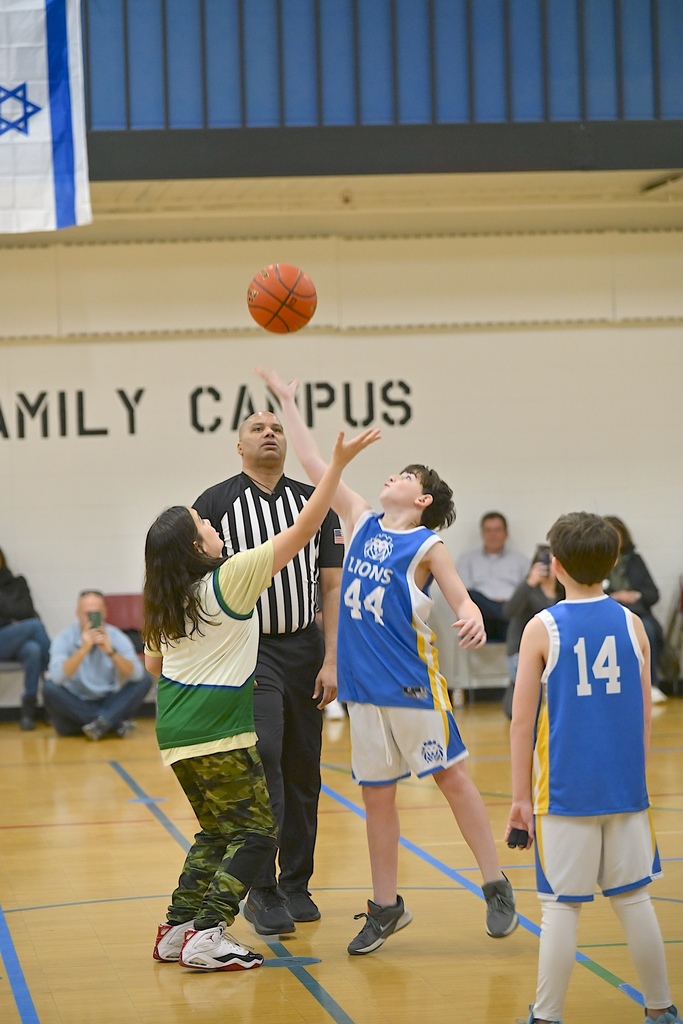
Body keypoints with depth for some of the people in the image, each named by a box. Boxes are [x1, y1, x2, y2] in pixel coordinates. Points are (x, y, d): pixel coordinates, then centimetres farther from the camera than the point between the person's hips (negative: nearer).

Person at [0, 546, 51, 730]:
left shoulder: (17, 583, 16)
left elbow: (28, 611, 6)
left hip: (18, 644, 3)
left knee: (33, 649, -34)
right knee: (35, 625, -29)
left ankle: (28, 711, -33)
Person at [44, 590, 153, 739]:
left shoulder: (116, 637, -5)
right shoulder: (65, 638, -10)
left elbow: (136, 674, -19)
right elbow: (57, 677, -27)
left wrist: (110, 651, -32)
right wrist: (83, 649, -36)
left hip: (108, 704, 1)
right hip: (75, 707, -1)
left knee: (144, 679, -16)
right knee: (50, 687, -29)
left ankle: (101, 723, -29)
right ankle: (114, 724, -25)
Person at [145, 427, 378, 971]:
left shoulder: (162, 602, 6)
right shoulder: (229, 579, -13)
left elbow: (153, 664, 20)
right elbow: (302, 531, -13)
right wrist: (338, 464, -11)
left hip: (176, 731, 8)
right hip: (218, 732, -8)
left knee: (216, 831, 19)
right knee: (255, 832, 0)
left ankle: (177, 929, 16)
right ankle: (206, 935, -8)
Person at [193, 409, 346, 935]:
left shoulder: (313, 503, 8)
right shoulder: (215, 503, -1)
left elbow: (332, 586, 8)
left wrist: (331, 660, 0)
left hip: (305, 648, 4)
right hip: (248, 649, -4)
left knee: (303, 772, 8)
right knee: (262, 760, -15)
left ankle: (296, 885, 19)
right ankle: (262, 892, -10)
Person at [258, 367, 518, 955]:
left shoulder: (426, 546, -4)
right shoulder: (362, 521, 10)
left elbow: (461, 600, -8)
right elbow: (314, 465, 14)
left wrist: (473, 619, -32)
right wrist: (288, 403, 16)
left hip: (413, 683, -5)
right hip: (364, 685, 5)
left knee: (452, 776, 0)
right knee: (376, 796, 9)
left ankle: (497, 888, 9)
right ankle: (386, 907, 17)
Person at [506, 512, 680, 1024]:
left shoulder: (542, 629, -7)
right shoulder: (631, 624, 3)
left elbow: (522, 721, -6)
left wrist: (520, 798, 1)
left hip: (566, 795, -3)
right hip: (625, 791, 3)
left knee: (562, 905, 2)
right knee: (634, 898, 12)